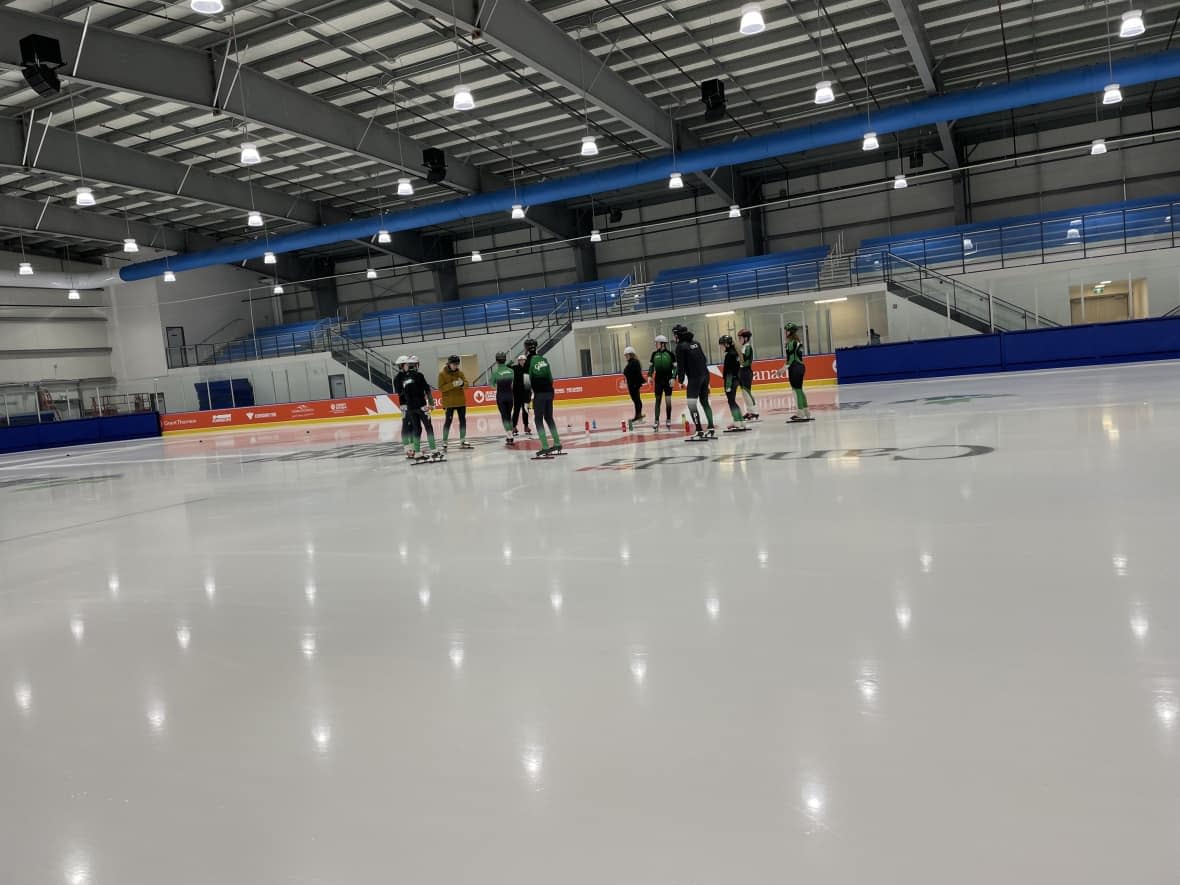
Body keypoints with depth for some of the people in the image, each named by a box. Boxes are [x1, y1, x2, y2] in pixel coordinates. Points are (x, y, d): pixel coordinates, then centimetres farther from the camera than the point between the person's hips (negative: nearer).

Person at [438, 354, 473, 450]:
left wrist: (462, 384, -19)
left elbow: (466, 384, 4)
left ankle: (462, 441, 21)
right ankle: (444, 442, 0)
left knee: (463, 420, 9)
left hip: (461, 401, 5)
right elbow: (441, 388, -12)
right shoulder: (442, 374, -6)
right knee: (448, 421, -6)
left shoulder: (460, 372, 7)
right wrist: (452, 385, -24)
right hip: (449, 402, -5)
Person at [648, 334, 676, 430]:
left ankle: (668, 420, 14)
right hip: (658, 380, 2)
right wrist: (650, 376, 1)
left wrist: (673, 377, -11)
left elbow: (675, 367, -2)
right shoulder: (654, 354, 4)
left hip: (668, 380, -2)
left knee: (668, 401, 1)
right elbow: (651, 366, 12)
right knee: (658, 400, 1)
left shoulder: (670, 354, -5)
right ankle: (657, 421, 1)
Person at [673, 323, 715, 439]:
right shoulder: (695, 343, 15)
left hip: (694, 378, -8)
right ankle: (711, 429, 13)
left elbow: (680, 365, -10)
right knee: (704, 402, 14)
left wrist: (681, 380, -3)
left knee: (692, 405, -3)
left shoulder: (681, 346, -7)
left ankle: (700, 431, -8)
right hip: (705, 375, 8)